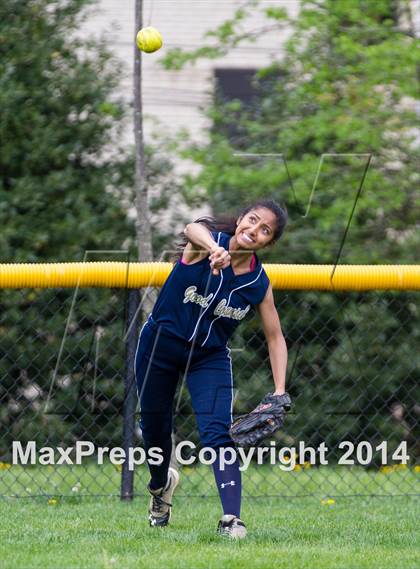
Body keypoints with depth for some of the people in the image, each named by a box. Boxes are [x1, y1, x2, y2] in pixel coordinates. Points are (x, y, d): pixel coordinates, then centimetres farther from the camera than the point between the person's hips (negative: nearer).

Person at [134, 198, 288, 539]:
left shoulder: (260, 284, -11)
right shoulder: (208, 242, -19)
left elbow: (275, 337, -1)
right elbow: (193, 230, -45)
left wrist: (280, 392, -12)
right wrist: (214, 249, -69)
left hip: (210, 357, 1)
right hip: (161, 344, -1)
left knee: (218, 432, -19)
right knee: (154, 429, 15)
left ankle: (231, 518, -25)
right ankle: (161, 483, 47)